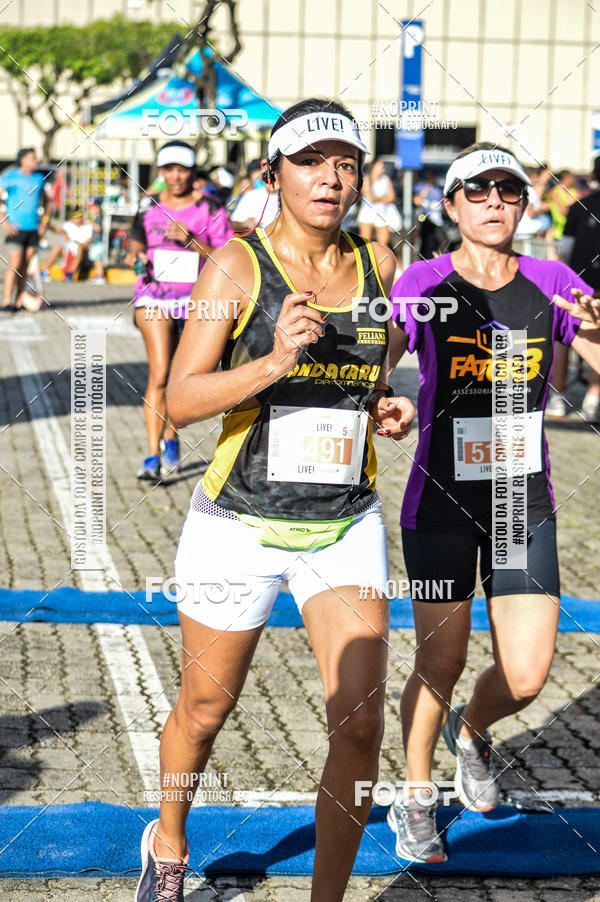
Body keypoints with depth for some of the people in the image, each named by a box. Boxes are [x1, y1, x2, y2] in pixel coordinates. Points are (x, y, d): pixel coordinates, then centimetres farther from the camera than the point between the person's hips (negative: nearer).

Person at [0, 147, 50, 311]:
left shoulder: (38, 178, 12)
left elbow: (46, 201, 26)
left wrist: (45, 221, 12)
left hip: (34, 228, 5)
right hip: (16, 228, -5)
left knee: (25, 266, 6)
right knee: (14, 265, -10)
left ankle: (19, 302, 10)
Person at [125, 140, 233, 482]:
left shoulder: (210, 209, -5)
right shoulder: (150, 206, 4)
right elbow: (138, 238, 21)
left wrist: (191, 241, -20)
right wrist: (135, 252, -3)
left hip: (197, 300, -1)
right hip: (155, 296, 1)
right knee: (159, 375, -12)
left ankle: (171, 438, 36)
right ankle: (153, 456, -14)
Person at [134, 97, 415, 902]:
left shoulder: (375, 263, 4)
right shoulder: (237, 265, -10)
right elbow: (181, 401, -15)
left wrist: (388, 411, 1)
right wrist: (273, 363, -29)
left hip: (346, 528, 3)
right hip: (240, 526, -3)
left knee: (360, 721, -10)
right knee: (205, 711, 15)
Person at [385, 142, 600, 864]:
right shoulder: (422, 286, -7)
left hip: (524, 505, 2)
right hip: (441, 501, -2)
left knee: (525, 675, -2)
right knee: (440, 666, 2)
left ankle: (471, 730, 34)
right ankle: (415, 799, 28)